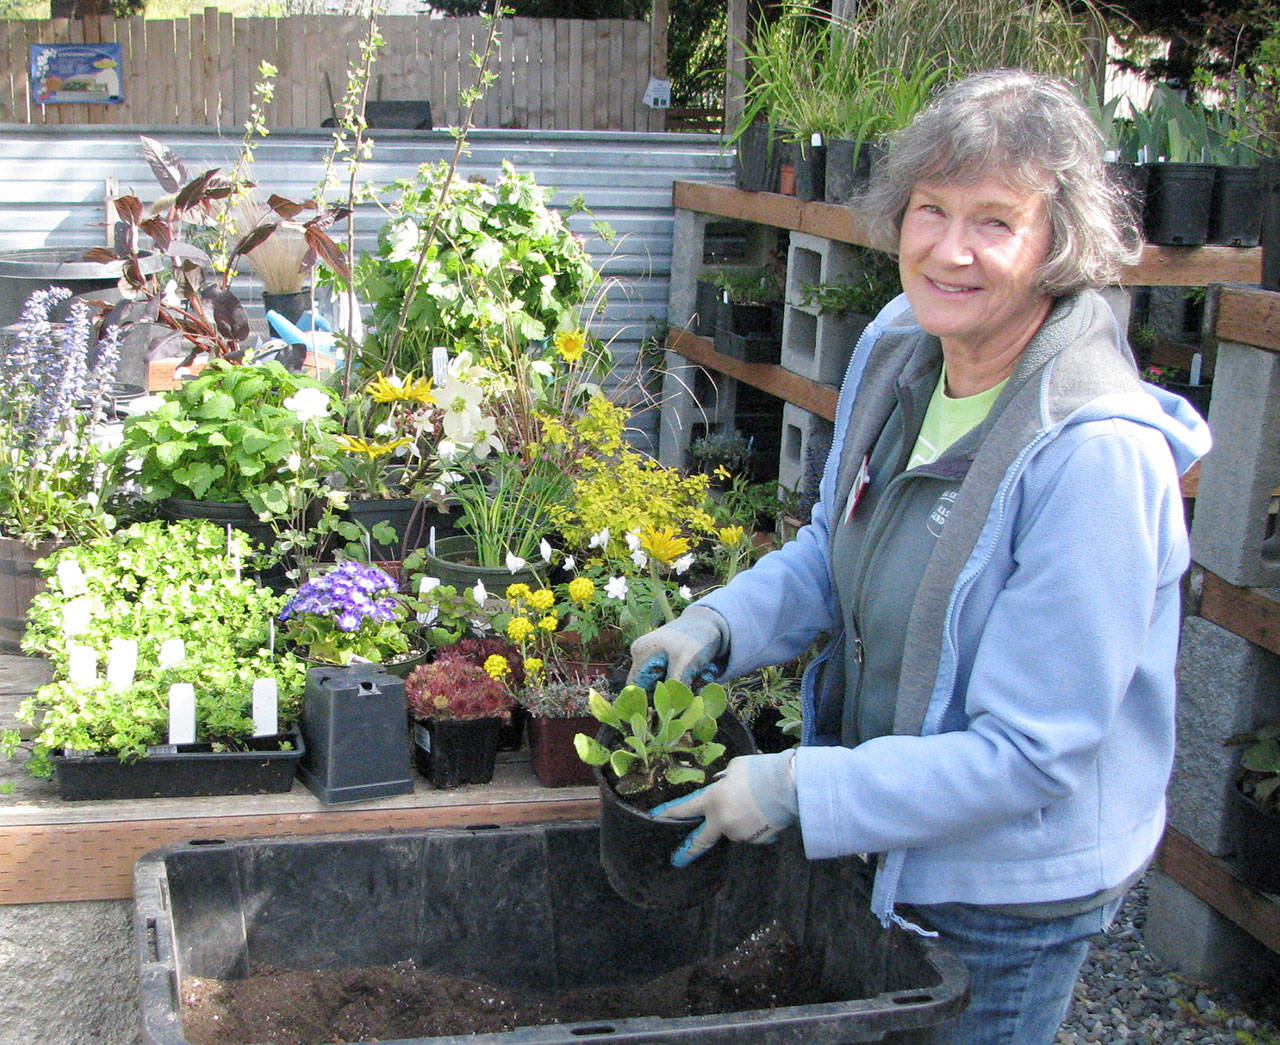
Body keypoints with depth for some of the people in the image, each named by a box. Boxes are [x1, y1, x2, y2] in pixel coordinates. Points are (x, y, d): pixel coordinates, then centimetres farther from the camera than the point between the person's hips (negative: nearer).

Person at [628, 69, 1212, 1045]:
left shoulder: (1098, 453, -31)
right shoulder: (896, 347, -7)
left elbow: (1030, 751, -27)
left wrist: (801, 788, -26)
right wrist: (718, 624, -9)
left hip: (1011, 894, -7)